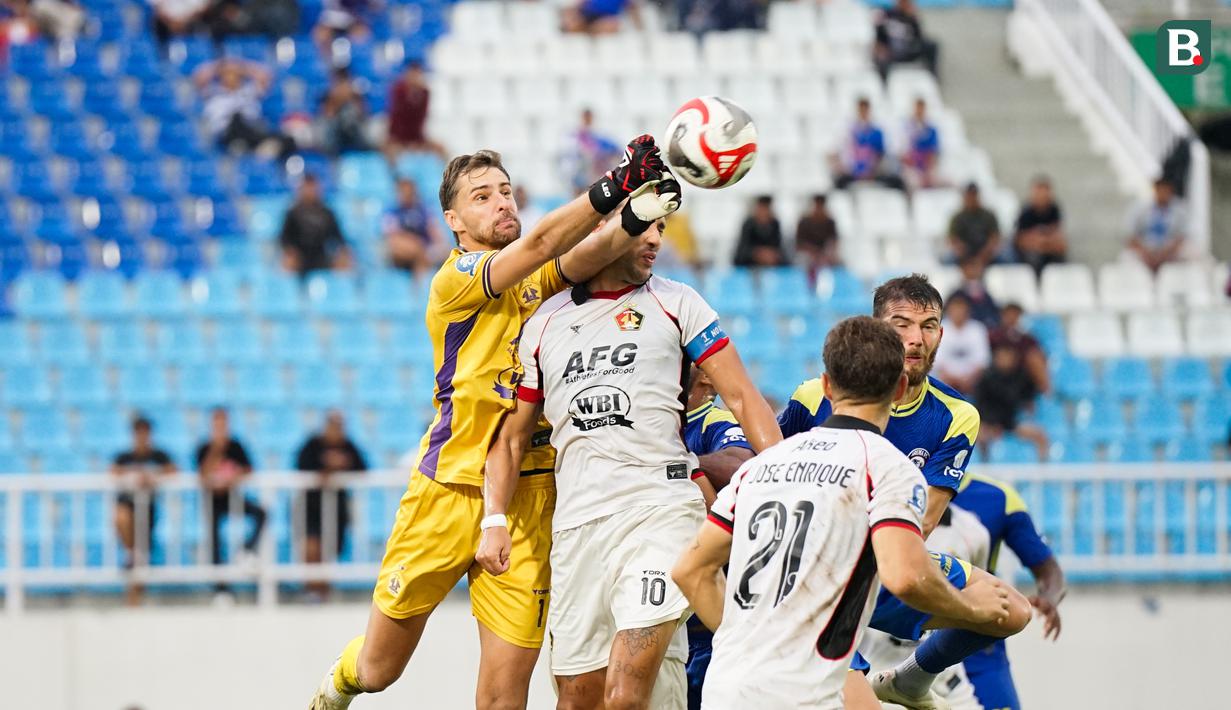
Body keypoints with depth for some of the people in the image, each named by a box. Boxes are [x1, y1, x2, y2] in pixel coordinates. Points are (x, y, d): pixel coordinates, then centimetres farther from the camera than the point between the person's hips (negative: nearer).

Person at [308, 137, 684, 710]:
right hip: (449, 490, -3)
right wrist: (615, 185, -34)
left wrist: (636, 214, -32)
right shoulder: (455, 279, -5)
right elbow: (539, 244, -22)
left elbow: (581, 258, -12)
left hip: (527, 500, 4)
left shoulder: (540, 279, 10)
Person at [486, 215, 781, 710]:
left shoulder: (675, 303, 10)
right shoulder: (544, 324, 17)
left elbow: (741, 396, 5)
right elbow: (512, 436, 21)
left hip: (660, 509, -3)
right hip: (576, 524, 3)